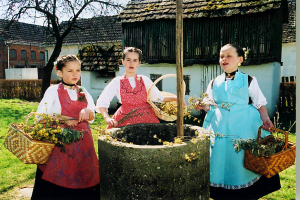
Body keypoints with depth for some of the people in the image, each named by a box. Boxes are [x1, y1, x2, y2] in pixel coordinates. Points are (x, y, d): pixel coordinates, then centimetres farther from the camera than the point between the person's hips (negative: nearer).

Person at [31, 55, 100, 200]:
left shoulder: (84, 93, 10)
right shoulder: (53, 91, -1)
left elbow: (91, 118, 8)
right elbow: (41, 115, -7)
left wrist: (88, 113, -15)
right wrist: (65, 120, -16)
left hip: (83, 142, 4)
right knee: (58, 181, -1)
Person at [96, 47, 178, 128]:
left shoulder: (144, 80, 10)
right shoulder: (117, 82, 3)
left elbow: (159, 98, 16)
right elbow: (101, 102, -4)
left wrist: (174, 98, 2)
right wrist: (107, 118, -21)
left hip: (146, 119, 2)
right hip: (125, 120, -1)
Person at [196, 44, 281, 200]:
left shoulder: (249, 81, 4)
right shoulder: (214, 83, 12)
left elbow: (260, 104, 3)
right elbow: (210, 106, 14)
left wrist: (265, 118, -14)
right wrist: (203, 106, -8)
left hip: (243, 129, -2)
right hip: (219, 128, 3)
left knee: (240, 162, -1)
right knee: (220, 161, 4)